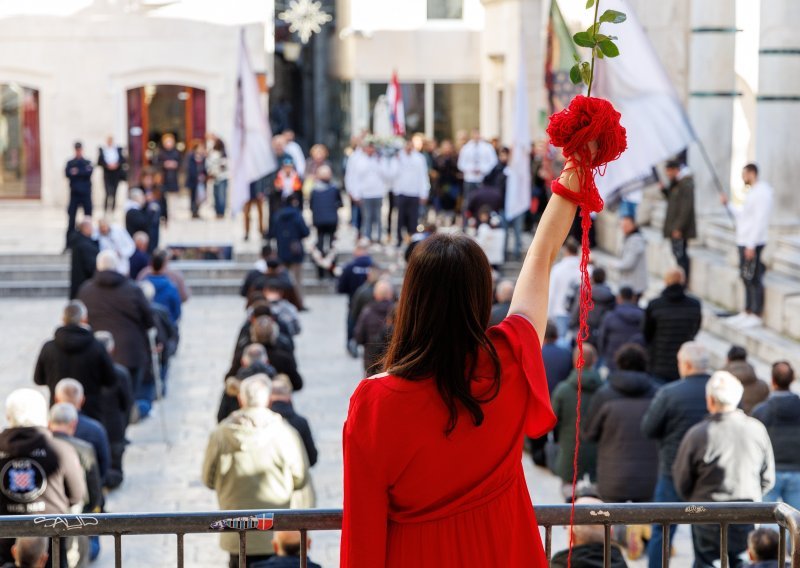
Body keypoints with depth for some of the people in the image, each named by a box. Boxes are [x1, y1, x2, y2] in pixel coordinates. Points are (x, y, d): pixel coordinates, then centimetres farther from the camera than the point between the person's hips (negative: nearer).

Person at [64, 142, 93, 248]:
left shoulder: (87, 163, 6)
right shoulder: (70, 163, 7)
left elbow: (89, 172, -13)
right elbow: (67, 174, -11)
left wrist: (77, 173, -12)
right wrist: (82, 174, -19)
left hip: (85, 193, 0)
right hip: (74, 193, 0)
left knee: (88, 217, 3)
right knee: (71, 218, -2)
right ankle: (69, 243, 2)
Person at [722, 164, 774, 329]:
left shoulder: (762, 193, -15)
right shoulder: (751, 191, 16)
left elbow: (760, 221, -20)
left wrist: (751, 245, -22)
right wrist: (728, 204, 14)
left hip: (753, 244, -10)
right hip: (744, 241, 10)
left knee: (754, 280, -5)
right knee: (747, 279, 14)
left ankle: (756, 316, -1)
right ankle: (747, 313, 21)